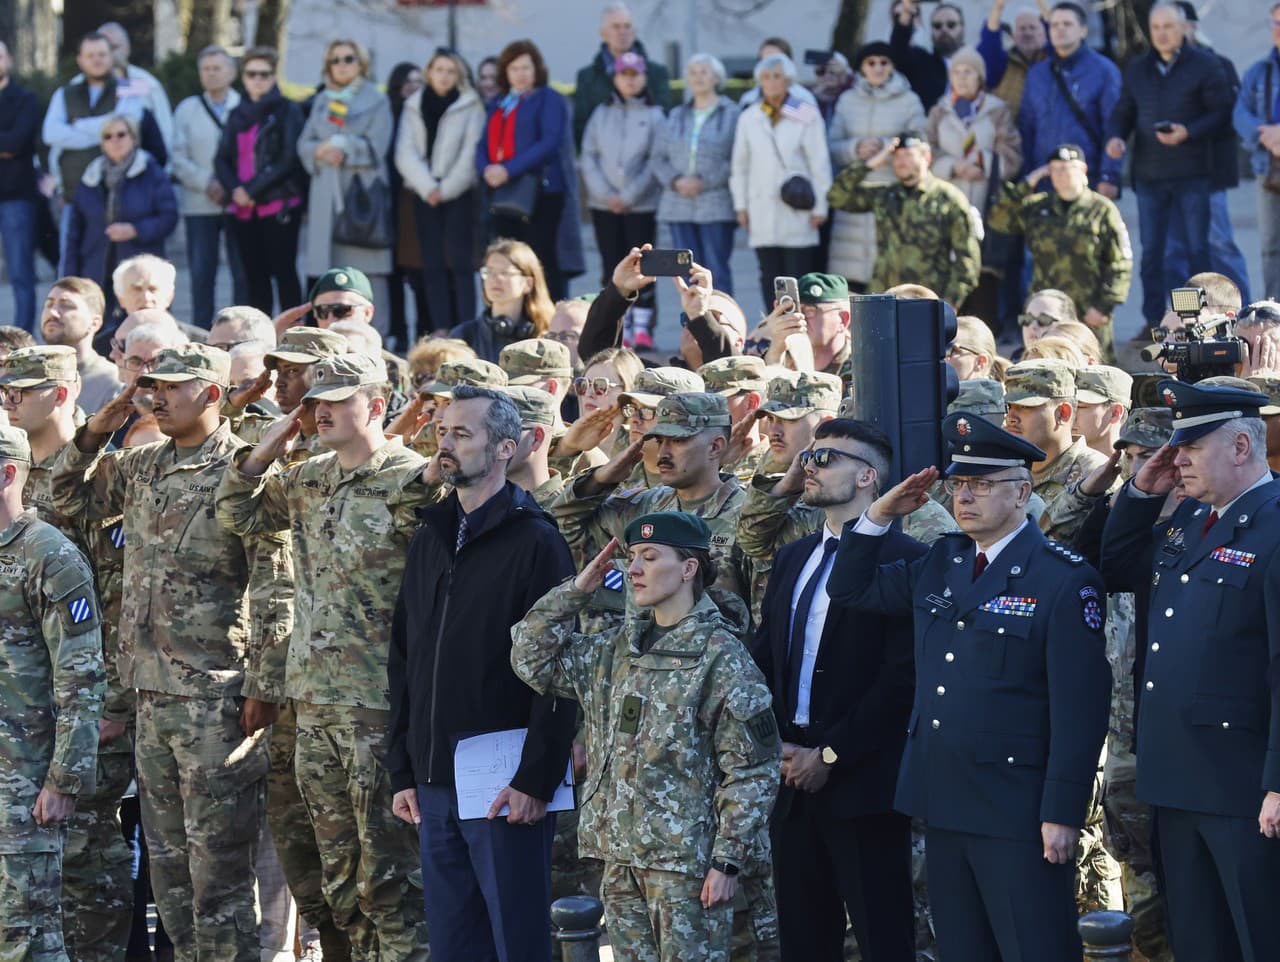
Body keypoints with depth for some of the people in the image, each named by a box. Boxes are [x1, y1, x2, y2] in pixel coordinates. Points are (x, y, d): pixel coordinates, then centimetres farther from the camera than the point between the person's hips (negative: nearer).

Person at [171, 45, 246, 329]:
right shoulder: (187, 110, 12)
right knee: (201, 274, 1)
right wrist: (207, 184, -10)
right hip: (200, 206, 2)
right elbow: (178, 158, 5)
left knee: (244, 273, -2)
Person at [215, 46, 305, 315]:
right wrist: (235, 190, -10)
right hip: (244, 211, 5)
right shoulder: (237, 115, 15)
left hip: (279, 206, -5)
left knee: (284, 274, -5)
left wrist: (253, 191, -13)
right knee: (256, 280, 6)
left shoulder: (287, 110, -1)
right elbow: (222, 159, 10)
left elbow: (290, 159, -10)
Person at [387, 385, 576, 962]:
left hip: (506, 791, -7)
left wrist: (536, 780, -17)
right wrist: (402, 771, 13)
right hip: (434, 786, 7)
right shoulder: (430, 539, 14)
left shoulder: (534, 542, -7)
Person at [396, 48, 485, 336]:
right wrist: (428, 188, -7)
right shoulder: (413, 107, 11)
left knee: (459, 263, -9)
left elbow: (471, 153, -4)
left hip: (459, 193, -3)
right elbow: (405, 153, 4)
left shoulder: (469, 106, 2)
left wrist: (446, 189, -7)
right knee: (433, 266, 1)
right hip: (425, 194, 3)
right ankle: (440, 330, 1)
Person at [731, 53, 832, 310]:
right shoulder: (749, 118, 8)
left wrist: (820, 207, -2)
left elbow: (819, 163, 0)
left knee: (798, 273, -6)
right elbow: (739, 165, 15)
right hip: (762, 209, 3)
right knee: (770, 276, 3)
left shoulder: (806, 116, -2)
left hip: (797, 211, -3)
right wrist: (741, 206, 10)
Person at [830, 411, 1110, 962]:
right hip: (944, 808, 7)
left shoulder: (1064, 580, -11)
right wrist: (879, 516, 6)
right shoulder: (941, 563, 11)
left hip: (1018, 813, -7)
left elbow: (1080, 707, -14)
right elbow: (850, 590, 22)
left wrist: (1062, 814, -17)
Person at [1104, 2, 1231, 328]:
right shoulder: (1137, 69, 12)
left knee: (1196, 249, -1)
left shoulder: (1205, 66, -1)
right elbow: (1123, 113, 16)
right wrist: (1115, 137, -5)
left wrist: (1187, 133, -20)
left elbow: (1220, 113, -5)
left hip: (1192, 175, -4)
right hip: (1149, 175, 4)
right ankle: (1153, 322, 9)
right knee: (1151, 251, 5)